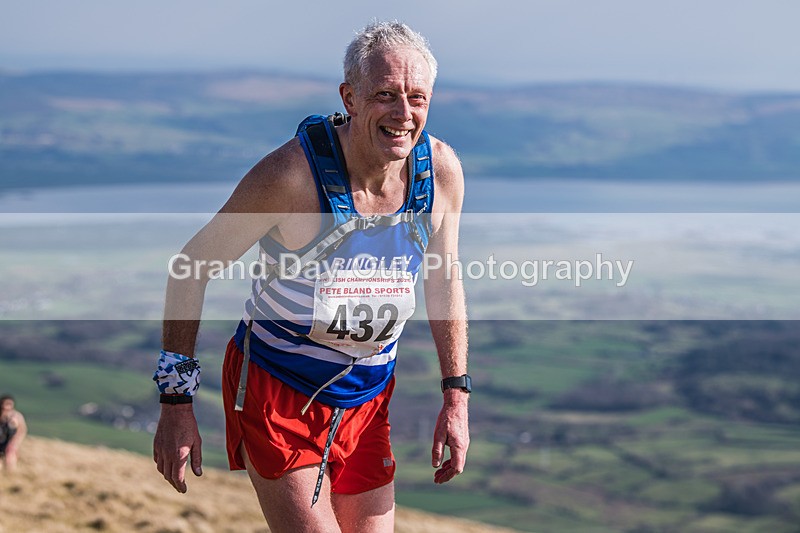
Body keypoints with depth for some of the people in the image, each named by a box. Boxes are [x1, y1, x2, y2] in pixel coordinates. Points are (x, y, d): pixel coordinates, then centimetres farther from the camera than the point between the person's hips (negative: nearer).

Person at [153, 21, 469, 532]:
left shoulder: (442, 170, -9)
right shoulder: (293, 172, -24)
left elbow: (444, 281, 8)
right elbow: (195, 264, -13)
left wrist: (457, 397, 8)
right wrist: (177, 398, -13)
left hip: (367, 397, 5)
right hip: (277, 391, -5)